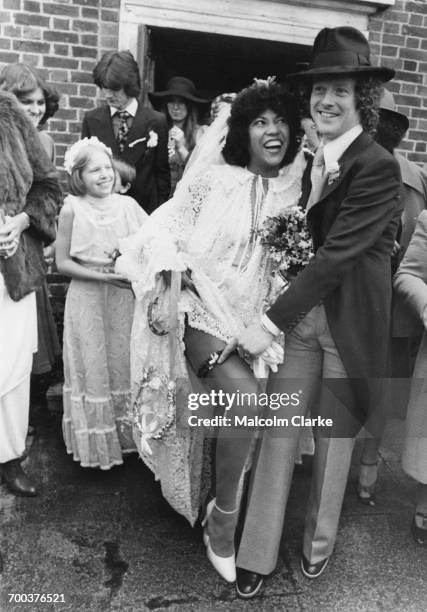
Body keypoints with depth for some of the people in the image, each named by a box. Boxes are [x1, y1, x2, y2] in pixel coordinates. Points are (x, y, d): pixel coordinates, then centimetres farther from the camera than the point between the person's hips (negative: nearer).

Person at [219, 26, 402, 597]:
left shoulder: (378, 166, -14)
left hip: (349, 320, -5)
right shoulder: (310, 157, 7)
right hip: (298, 313, 5)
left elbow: (338, 251, -22)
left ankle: (319, 543, 37)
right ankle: (257, 554, 22)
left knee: (335, 437, 12)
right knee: (279, 431, 6)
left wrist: (270, 322, -24)